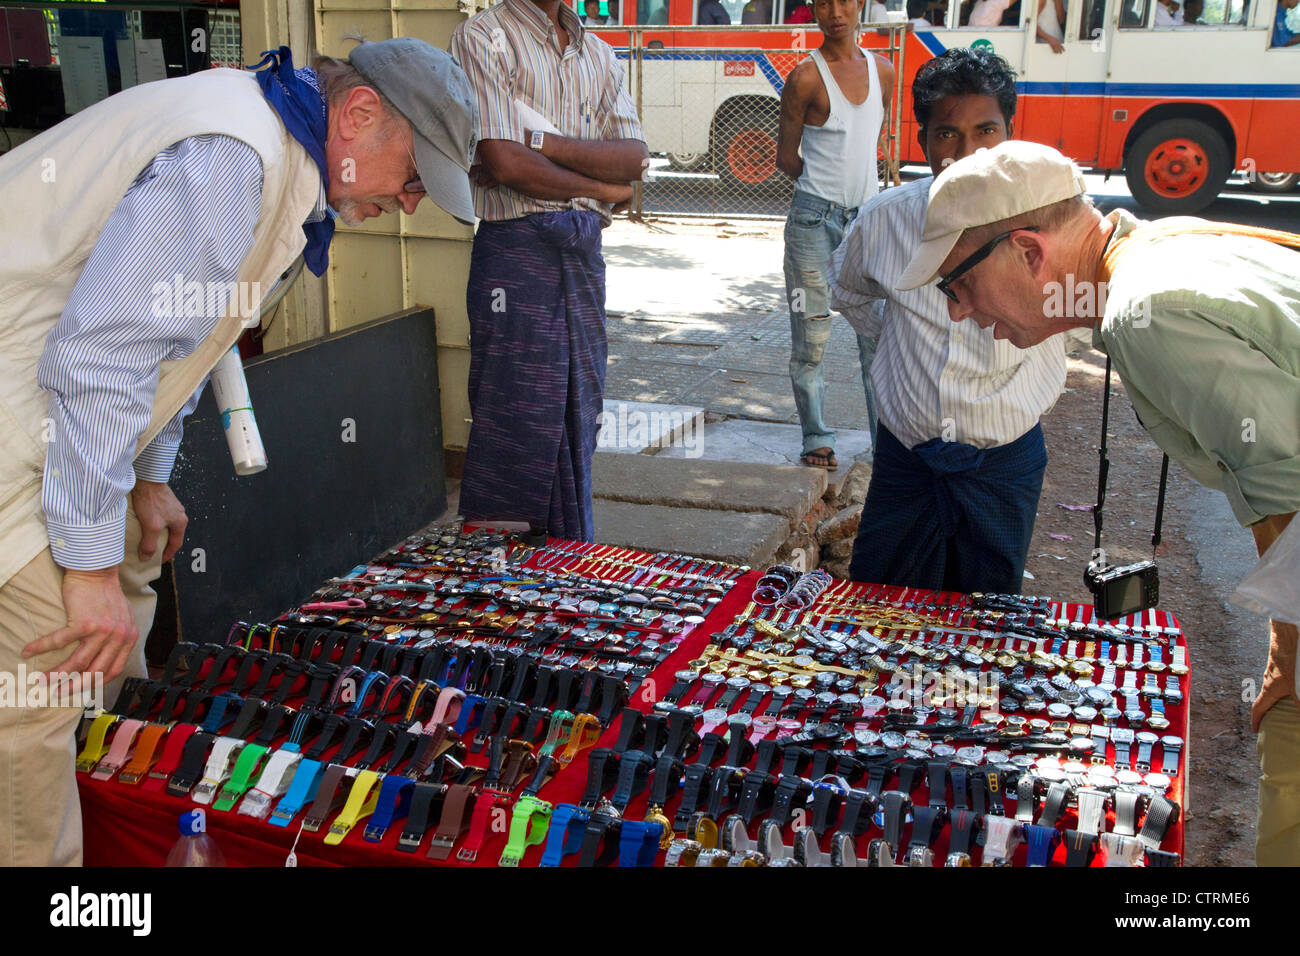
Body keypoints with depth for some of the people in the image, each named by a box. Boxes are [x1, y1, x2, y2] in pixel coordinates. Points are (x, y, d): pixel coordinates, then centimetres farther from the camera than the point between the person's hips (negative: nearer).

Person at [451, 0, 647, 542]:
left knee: (577, 414, 11)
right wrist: (605, 187, -4)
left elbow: (634, 156, 3)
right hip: (516, 247, -6)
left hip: (584, 248, 6)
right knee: (516, 422, -4)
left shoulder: (598, 54, 16)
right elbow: (504, 161, -16)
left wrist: (543, 142, -12)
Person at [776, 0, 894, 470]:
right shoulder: (806, 77, -7)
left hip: (867, 215, 4)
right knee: (810, 334, 1)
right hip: (814, 216, -4)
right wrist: (828, 184, 11)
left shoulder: (882, 71, 7)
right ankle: (817, 439, 14)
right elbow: (786, 158, 0)